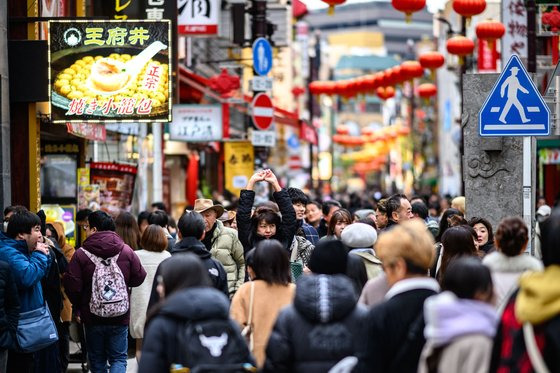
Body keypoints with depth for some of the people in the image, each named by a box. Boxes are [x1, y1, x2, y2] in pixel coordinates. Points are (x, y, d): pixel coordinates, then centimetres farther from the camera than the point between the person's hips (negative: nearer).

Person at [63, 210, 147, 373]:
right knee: (119, 358, 9)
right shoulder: (126, 251, -6)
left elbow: (72, 285, -14)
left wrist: (78, 307, 5)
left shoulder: (81, 254, -11)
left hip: (92, 317, -1)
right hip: (120, 317, 1)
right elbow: (139, 278, -1)